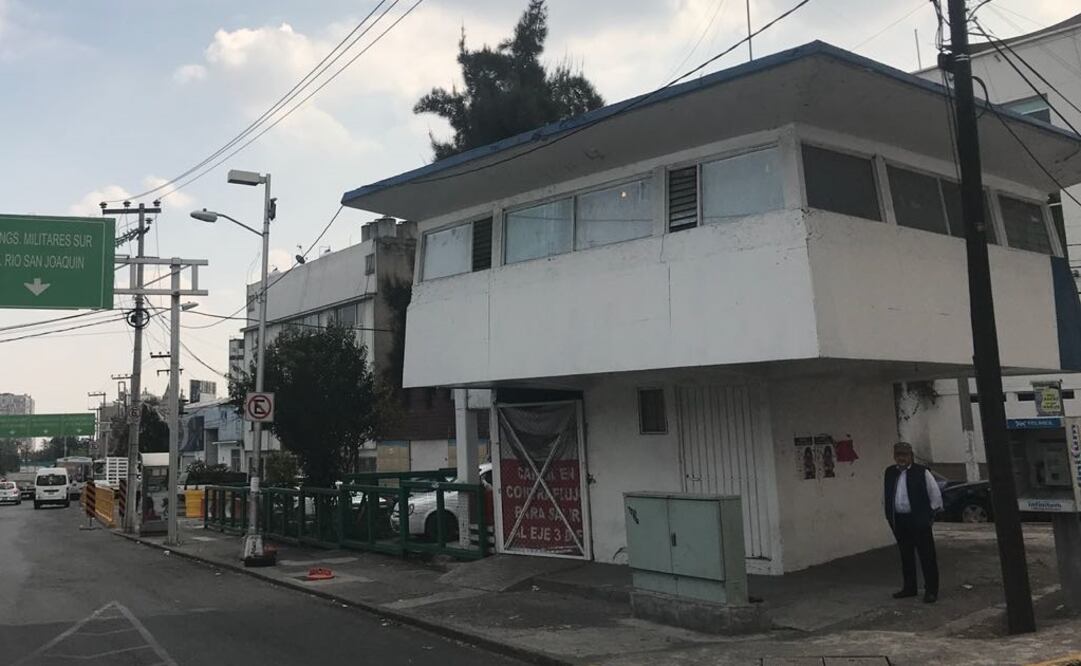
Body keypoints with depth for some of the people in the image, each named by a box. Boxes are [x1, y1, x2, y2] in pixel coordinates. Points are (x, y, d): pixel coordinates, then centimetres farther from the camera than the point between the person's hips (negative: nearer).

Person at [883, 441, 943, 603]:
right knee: (906, 555, 14)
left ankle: (931, 590, 7)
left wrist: (930, 515, -1)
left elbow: (935, 494, -2)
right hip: (898, 521, 5)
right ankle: (909, 587, 25)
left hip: (919, 521, -5)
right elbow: (885, 496, 18)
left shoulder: (922, 472, -7)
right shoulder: (889, 472, 7)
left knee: (927, 556, 0)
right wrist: (889, 514, 14)